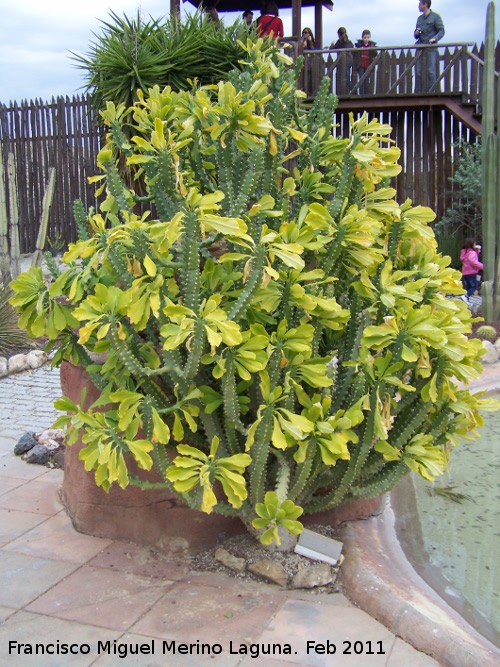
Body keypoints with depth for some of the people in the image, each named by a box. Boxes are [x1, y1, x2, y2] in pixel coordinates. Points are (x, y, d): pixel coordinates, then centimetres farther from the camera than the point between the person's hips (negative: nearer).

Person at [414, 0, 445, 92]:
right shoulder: (419, 18, 20)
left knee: (430, 71, -8)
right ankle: (417, 93, 4)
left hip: (431, 48, -6)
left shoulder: (435, 17, 3)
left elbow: (441, 31, -3)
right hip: (420, 47, 6)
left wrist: (435, 38, -21)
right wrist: (416, 34, 3)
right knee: (418, 72, 2)